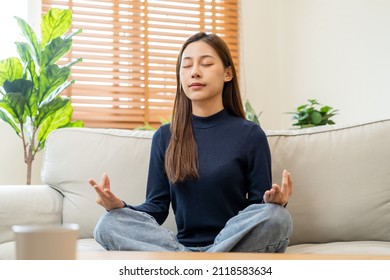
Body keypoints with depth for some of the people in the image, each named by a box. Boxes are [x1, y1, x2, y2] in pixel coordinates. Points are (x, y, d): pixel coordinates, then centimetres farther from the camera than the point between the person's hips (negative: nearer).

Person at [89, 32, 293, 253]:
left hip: (237, 243, -2)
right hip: (183, 244, 2)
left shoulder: (250, 135, 1)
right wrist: (119, 207, -14)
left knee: (278, 218, -33)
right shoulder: (165, 137, 9)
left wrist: (274, 203, -23)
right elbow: (157, 208, 6)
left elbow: (263, 212, 1)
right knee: (108, 225, -22)